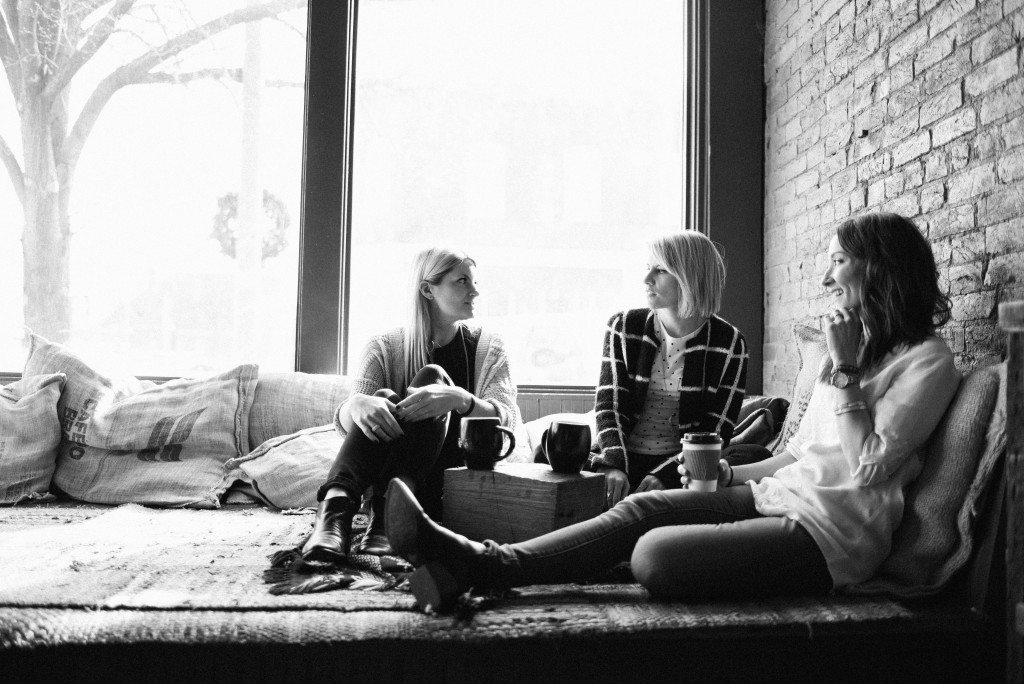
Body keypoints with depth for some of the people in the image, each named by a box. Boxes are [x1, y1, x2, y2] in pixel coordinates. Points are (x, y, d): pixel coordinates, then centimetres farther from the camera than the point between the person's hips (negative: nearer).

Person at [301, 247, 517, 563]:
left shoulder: (487, 346, 6)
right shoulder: (385, 347, 5)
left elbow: (507, 419, -11)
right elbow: (344, 420, -9)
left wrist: (460, 399, -33)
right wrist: (355, 405, -36)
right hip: (385, 472, 0)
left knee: (432, 376, -24)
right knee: (382, 399, -27)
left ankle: (387, 511, -44)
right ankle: (336, 506, -48)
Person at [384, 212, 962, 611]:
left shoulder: (927, 361, -6)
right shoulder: (856, 343, 21)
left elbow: (869, 468, -17)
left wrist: (844, 369, -16)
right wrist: (726, 474, 11)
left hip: (830, 533, -8)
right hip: (780, 494, 8)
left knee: (657, 554, -26)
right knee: (642, 508, -12)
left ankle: (478, 568, -22)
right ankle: (480, 562, -19)